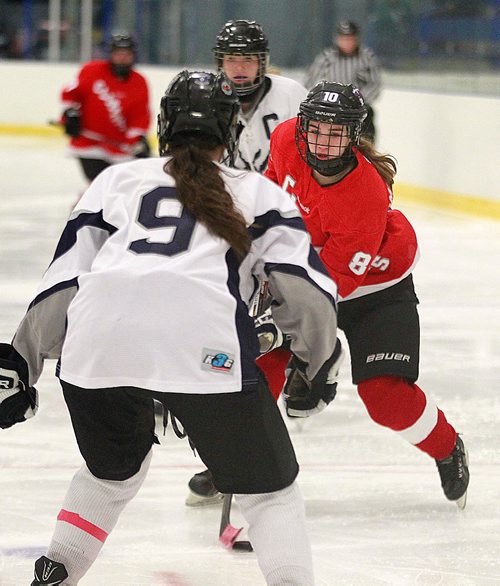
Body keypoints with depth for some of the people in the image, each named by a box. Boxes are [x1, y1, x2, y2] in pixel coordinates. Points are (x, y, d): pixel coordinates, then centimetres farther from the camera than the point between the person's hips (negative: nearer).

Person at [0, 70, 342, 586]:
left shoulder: (116, 179, 29)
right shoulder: (260, 193, 25)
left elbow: (64, 280, 22)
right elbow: (304, 288, 13)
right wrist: (319, 361, 27)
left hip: (95, 343, 3)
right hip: (203, 346, -3)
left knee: (113, 471, 31)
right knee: (267, 489, 11)